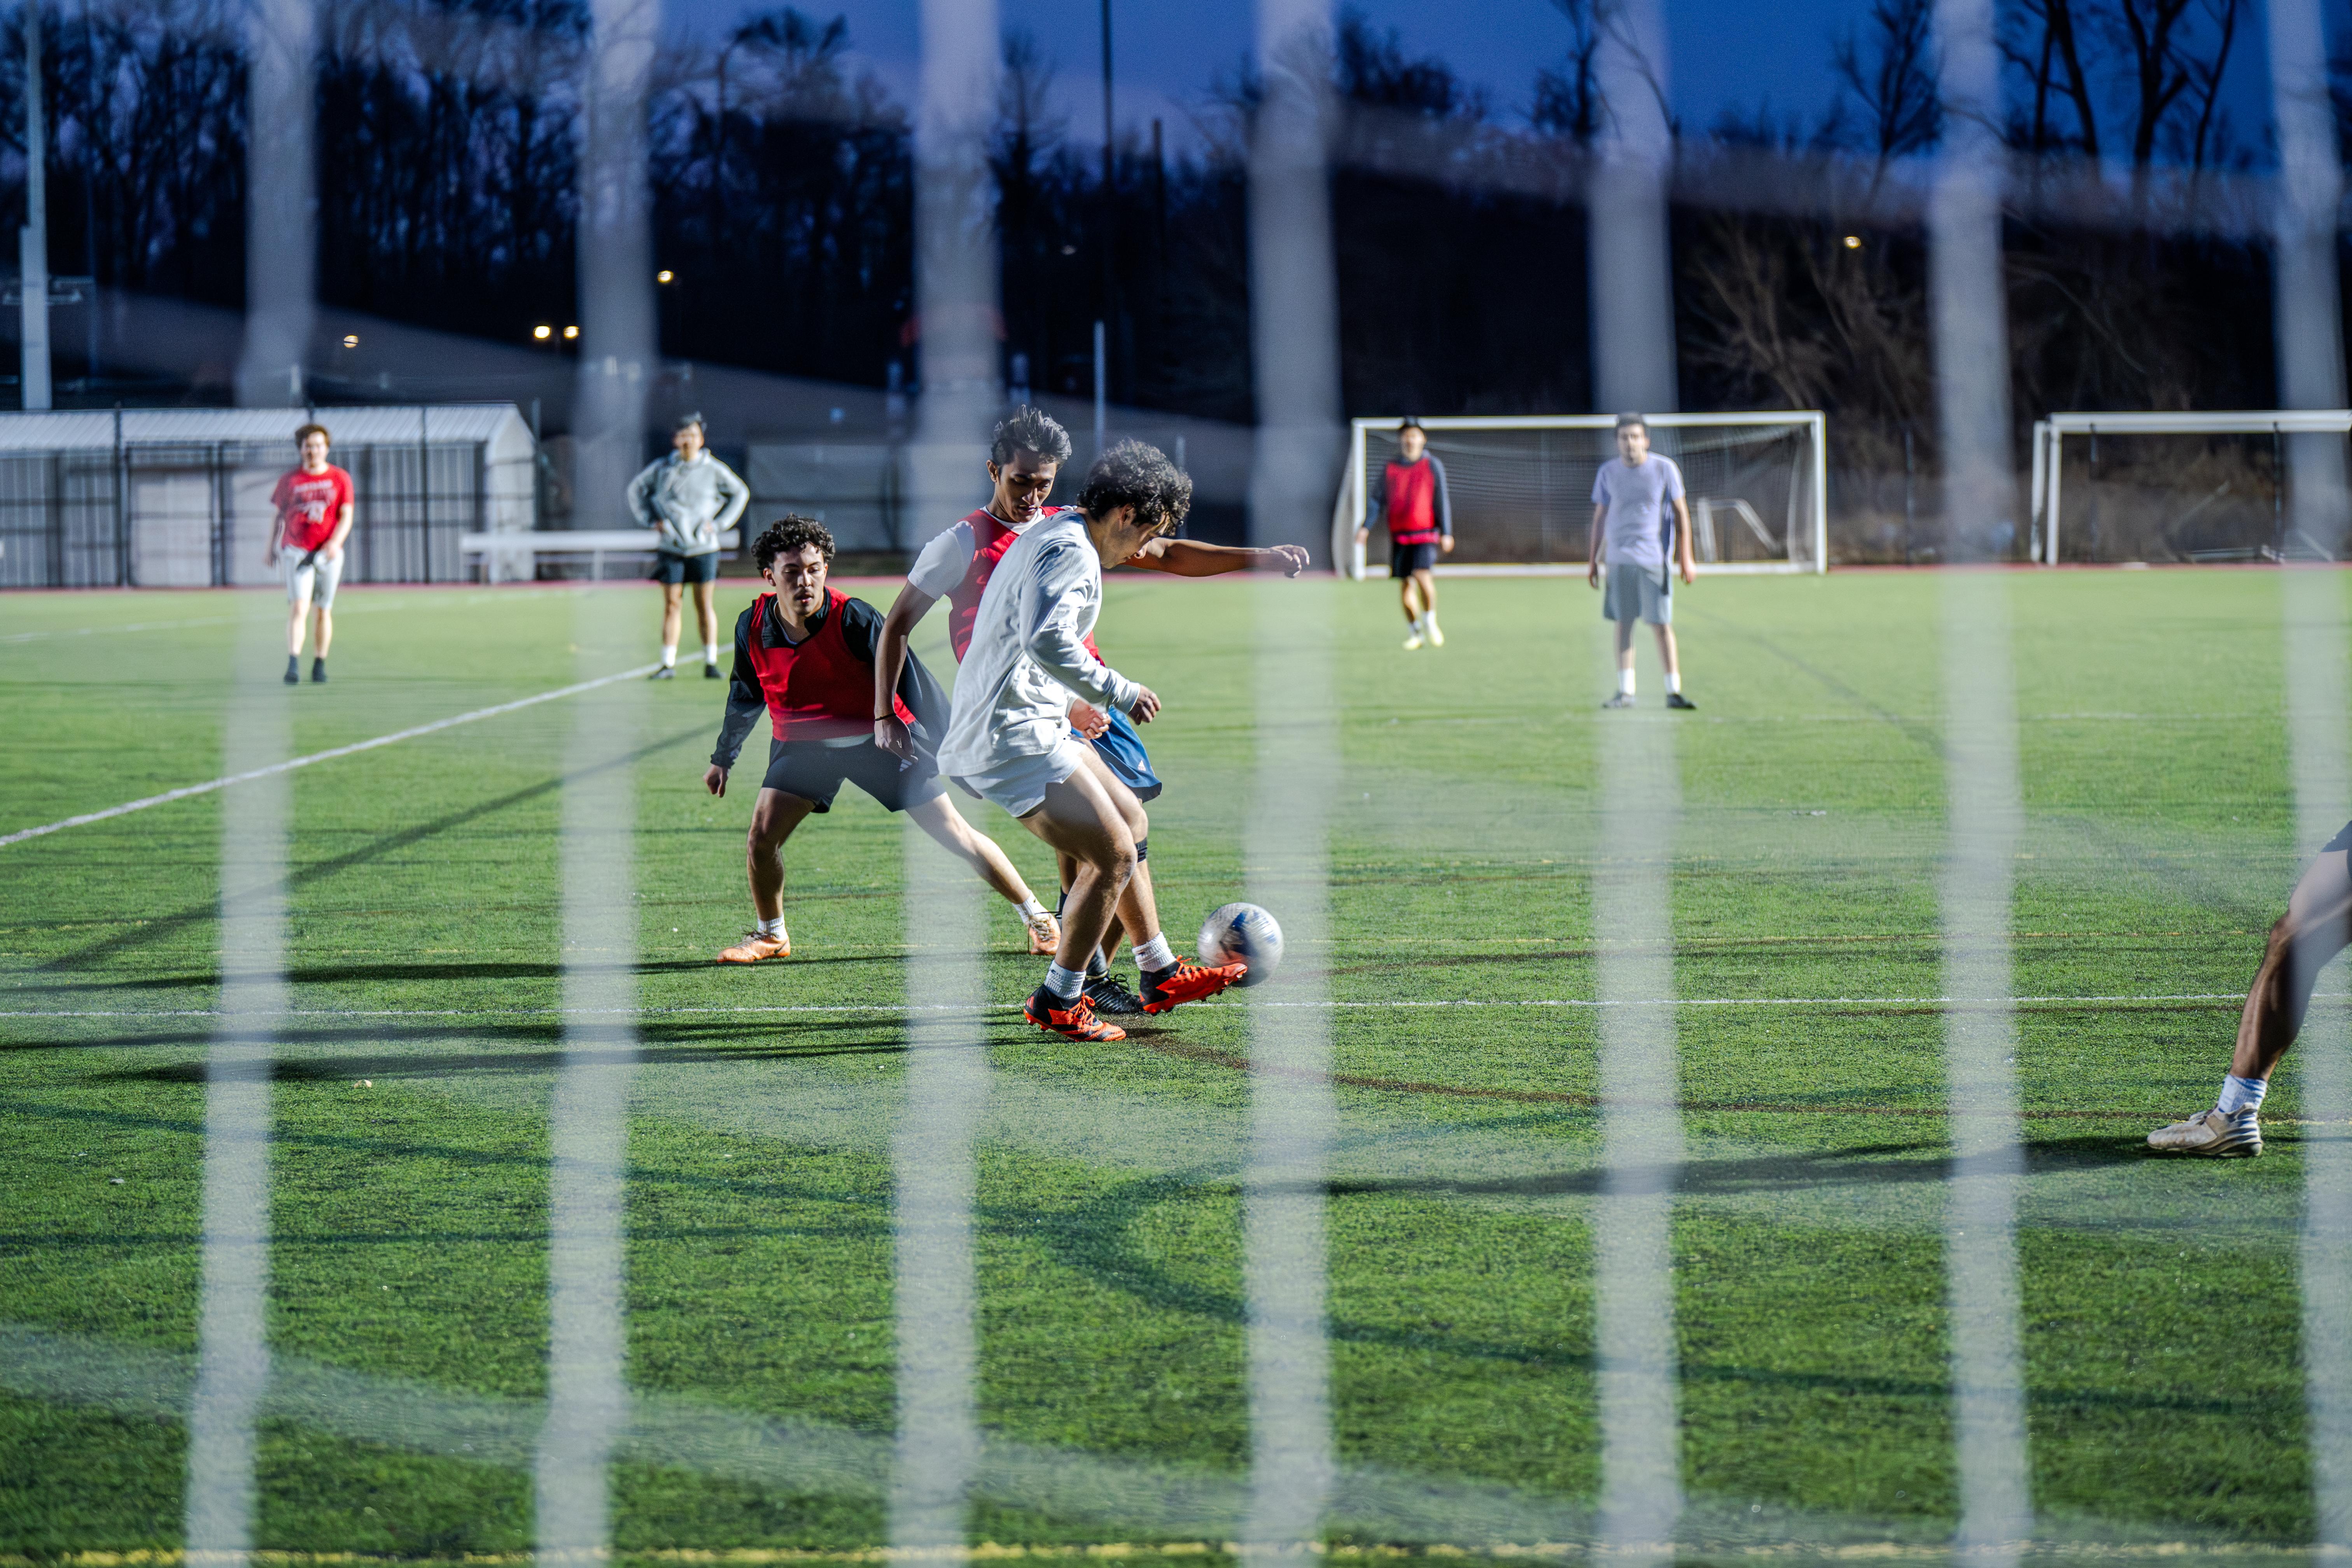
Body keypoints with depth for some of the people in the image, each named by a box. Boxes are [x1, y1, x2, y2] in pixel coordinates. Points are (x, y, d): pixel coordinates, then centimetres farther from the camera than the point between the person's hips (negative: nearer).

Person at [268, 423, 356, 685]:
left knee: (325, 611, 8)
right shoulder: (290, 481, 4)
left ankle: (319, 665, 18)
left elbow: (346, 516, -1)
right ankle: (293, 664, -24)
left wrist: (335, 542, -17)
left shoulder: (340, 479, 4)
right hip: (296, 553, -2)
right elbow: (279, 516, 12)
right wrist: (272, 549, 14)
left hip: (329, 553, 2)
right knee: (299, 608, -15)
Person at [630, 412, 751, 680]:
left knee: (704, 605, 1)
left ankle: (711, 663, 7)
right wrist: (651, 519, 6)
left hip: (703, 547, -1)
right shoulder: (662, 469, 2)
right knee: (670, 604, -2)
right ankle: (668, 665, 0)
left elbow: (740, 493, 12)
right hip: (671, 548, 1)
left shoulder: (713, 469, 0)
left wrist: (720, 524, 3)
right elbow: (636, 489, 18)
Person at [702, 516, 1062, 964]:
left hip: (878, 738, -3)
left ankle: (1037, 917, 12)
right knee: (761, 838, -12)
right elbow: (745, 696, 10)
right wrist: (724, 757, 20)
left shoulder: (853, 620, -24)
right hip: (802, 745, 3)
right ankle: (771, 935, 15)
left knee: (955, 835, -2)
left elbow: (910, 679, -18)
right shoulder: (753, 627, -11)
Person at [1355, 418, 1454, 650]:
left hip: (1426, 534, -3)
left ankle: (1430, 622, -1)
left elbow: (1442, 501, 1)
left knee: (1423, 575, -21)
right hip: (1399, 535, 3)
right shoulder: (1389, 468, 9)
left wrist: (1446, 533, -4)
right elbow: (1378, 500, 10)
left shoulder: (1433, 465, 2)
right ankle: (1414, 632, 15)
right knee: (1405, 587, 2)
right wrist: (1366, 527, -2)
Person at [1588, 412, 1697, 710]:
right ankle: (1626, 692, 9)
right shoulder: (1608, 472, 6)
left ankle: (1674, 692, -2)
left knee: (1663, 625, -6)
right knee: (1624, 625, 3)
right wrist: (1593, 560, 13)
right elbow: (1601, 517, 15)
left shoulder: (1664, 469, -1)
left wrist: (1686, 558, -2)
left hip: (1655, 559, -2)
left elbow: (1681, 514, 3)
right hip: (1619, 560, 2)